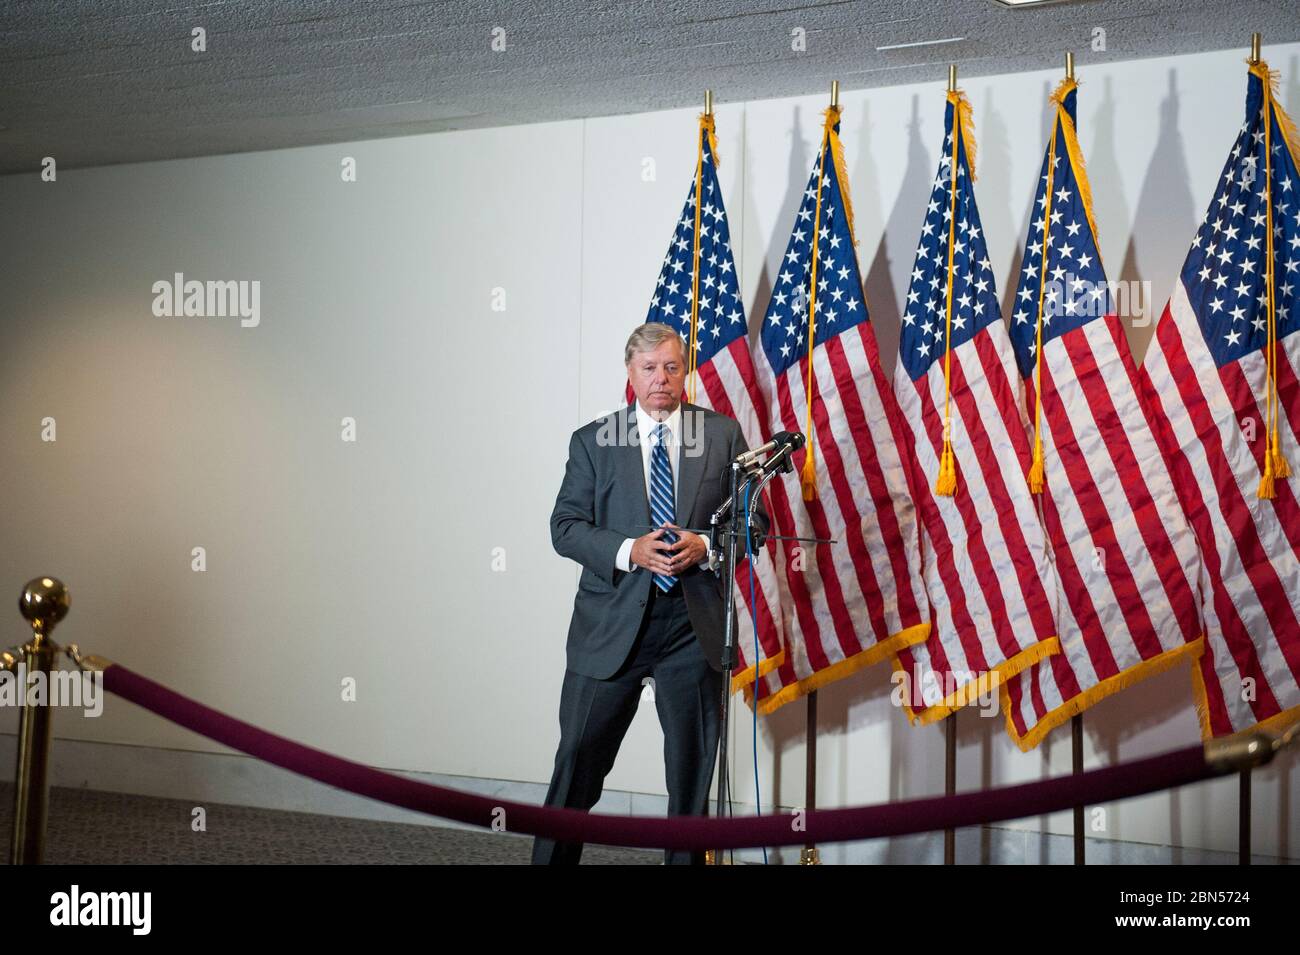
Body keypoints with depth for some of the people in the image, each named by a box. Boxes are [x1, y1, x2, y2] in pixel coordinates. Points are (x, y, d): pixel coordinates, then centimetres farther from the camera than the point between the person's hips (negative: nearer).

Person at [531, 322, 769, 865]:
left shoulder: (723, 435, 6)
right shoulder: (592, 441, 4)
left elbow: (755, 518, 6)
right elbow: (565, 527, 0)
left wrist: (704, 546, -13)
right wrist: (630, 550, -16)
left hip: (694, 623, 1)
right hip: (612, 622, -1)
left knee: (693, 766, 9)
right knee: (580, 759, 2)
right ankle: (551, 859, 14)